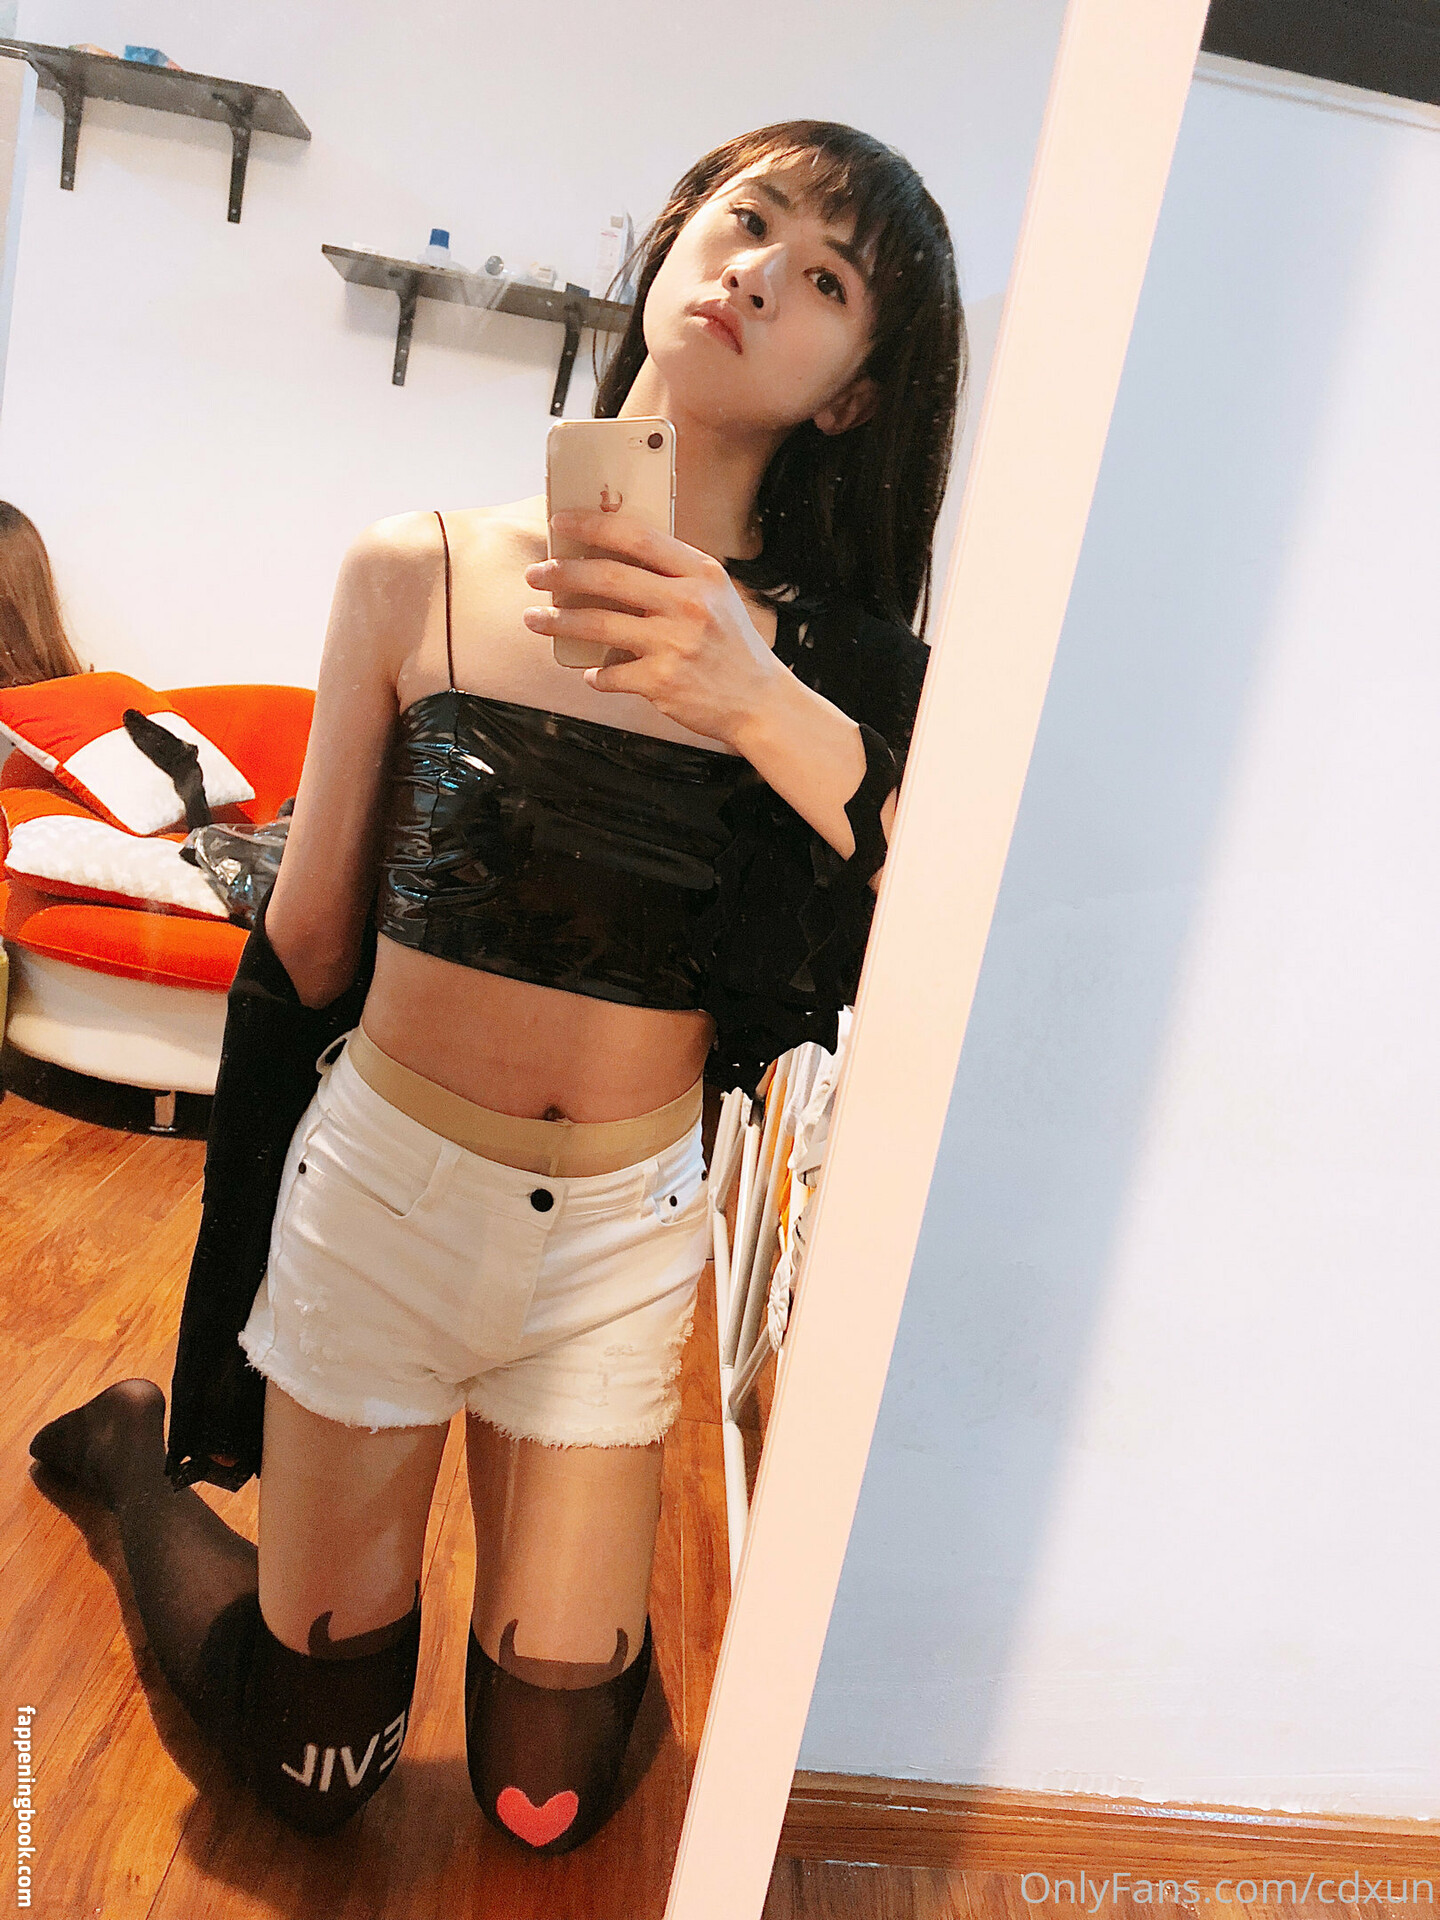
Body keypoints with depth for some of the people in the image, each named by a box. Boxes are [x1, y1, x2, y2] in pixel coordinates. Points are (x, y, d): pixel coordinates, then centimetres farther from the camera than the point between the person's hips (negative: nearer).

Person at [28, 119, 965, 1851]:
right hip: (385, 1185, -1)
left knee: (548, 1798, 17)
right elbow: (306, 942, -2)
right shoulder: (425, 570, -9)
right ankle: (135, 1445, 45)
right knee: (307, 1762, 19)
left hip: (622, 1234, 2)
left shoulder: (830, 655, -6)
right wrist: (229, 1293, 8)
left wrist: (766, 709, -36)